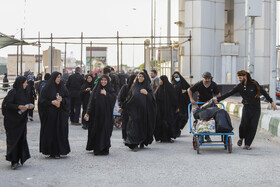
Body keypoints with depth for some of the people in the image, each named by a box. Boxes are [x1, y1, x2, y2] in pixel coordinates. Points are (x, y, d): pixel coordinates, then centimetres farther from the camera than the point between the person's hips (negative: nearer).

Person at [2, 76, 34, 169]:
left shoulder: (24, 92, 12)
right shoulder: (13, 92, -12)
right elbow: (6, 104, -16)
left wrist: (30, 106, -2)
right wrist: (18, 107, -25)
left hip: (21, 120, 8)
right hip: (12, 120, -8)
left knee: (21, 138, 7)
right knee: (13, 139, -8)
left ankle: (18, 159, 17)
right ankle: (14, 161, -8)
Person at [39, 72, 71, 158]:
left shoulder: (63, 88, 8)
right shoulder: (47, 88, -3)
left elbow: (68, 99, 11)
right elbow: (42, 100, -3)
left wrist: (62, 100, -9)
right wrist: (51, 102, -15)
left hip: (60, 114, 3)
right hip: (50, 114, -3)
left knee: (60, 131, 0)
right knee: (50, 132, -2)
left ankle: (58, 151, 6)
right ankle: (50, 151, 6)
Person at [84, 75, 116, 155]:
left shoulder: (111, 91, 5)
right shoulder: (96, 90, 7)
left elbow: (113, 99, -10)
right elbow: (91, 102, 4)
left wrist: (106, 94, -15)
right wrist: (88, 113, -1)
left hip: (106, 115, -1)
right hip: (96, 114, 1)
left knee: (105, 131, -4)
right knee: (96, 131, 3)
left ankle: (104, 149, 1)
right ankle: (96, 149, 14)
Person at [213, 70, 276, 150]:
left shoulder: (254, 84, -7)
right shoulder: (239, 86, 1)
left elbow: (263, 92, 1)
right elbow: (229, 94, 2)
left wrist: (271, 101, 2)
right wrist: (218, 99, -5)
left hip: (256, 109, -1)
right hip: (246, 108, 2)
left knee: (252, 127, -7)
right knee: (243, 125, -16)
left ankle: (247, 144, 3)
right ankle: (241, 138, 13)